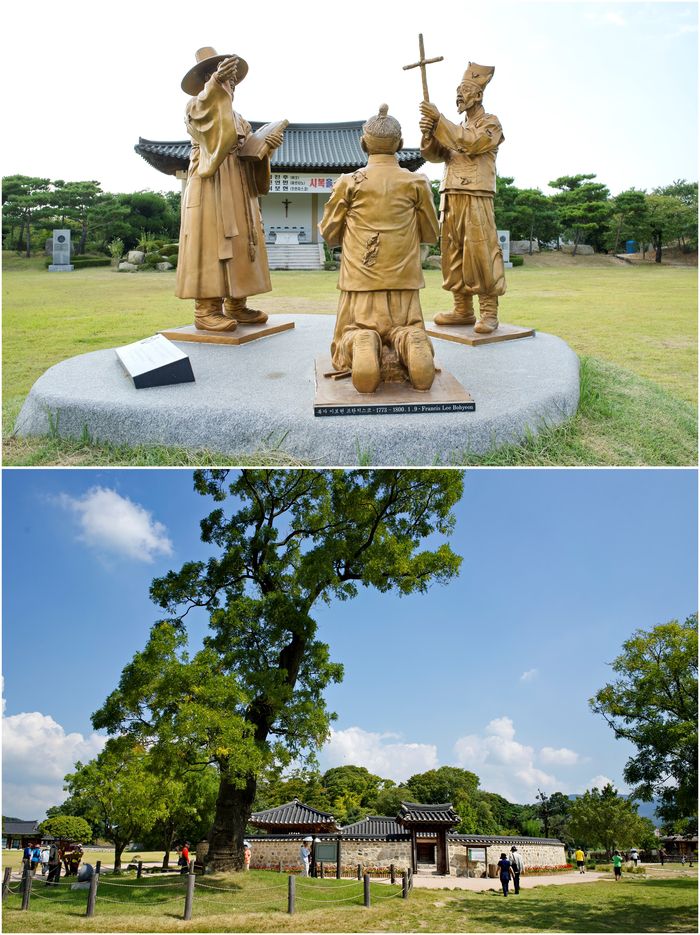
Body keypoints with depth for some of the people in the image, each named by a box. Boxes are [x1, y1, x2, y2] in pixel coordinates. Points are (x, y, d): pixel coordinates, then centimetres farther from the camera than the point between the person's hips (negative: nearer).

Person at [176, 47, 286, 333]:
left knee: (239, 245, 4)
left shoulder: (237, 117, 26)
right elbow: (203, 109, -23)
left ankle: (235, 306, 7)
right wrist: (216, 83, -44)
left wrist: (267, 146, -5)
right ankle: (206, 310, -16)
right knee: (211, 244, -13)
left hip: (240, 190, 8)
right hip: (211, 187, -8)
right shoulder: (197, 105, 3)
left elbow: (251, 152, 17)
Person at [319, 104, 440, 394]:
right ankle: (407, 344, -20)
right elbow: (430, 234, 12)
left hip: (360, 281, -1)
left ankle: (360, 345, -26)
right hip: (404, 282, 1)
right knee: (410, 329, 18)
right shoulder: (417, 182, 3)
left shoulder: (349, 183, 0)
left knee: (343, 351, 11)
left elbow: (329, 234, 7)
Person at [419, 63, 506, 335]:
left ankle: (489, 312, -10)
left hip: (476, 197, -7)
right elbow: (433, 154, 12)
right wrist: (429, 132, -8)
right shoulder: (454, 127, 24)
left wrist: (439, 121, -15)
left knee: (480, 252, -11)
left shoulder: (490, 123, 4)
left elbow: (469, 142, -15)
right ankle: (463, 310, 10)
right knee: (453, 253, 4)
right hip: (450, 197, 7)